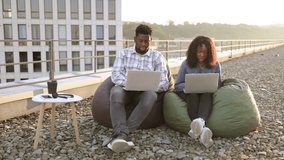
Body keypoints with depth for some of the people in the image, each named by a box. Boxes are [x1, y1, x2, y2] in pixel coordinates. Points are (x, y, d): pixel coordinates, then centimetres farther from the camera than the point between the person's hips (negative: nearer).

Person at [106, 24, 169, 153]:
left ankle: (120, 134, -40)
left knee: (151, 95, -36)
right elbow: (115, 75, -1)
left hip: (145, 91, 0)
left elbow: (164, 83, 2)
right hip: (125, 88, 0)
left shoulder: (157, 57, 10)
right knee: (115, 92, -35)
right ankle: (122, 134, -48)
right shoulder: (123, 53, 12)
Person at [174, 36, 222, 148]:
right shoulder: (186, 64, 2)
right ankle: (202, 129, -58)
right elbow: (177, 85, 3)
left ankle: (200, 121, -67)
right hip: (188, 94, 0)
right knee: (193, 95, -36)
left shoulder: (215, 65, 6)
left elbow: (218, 85, 11)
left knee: (207, 95, -36)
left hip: (207, 95, 1)